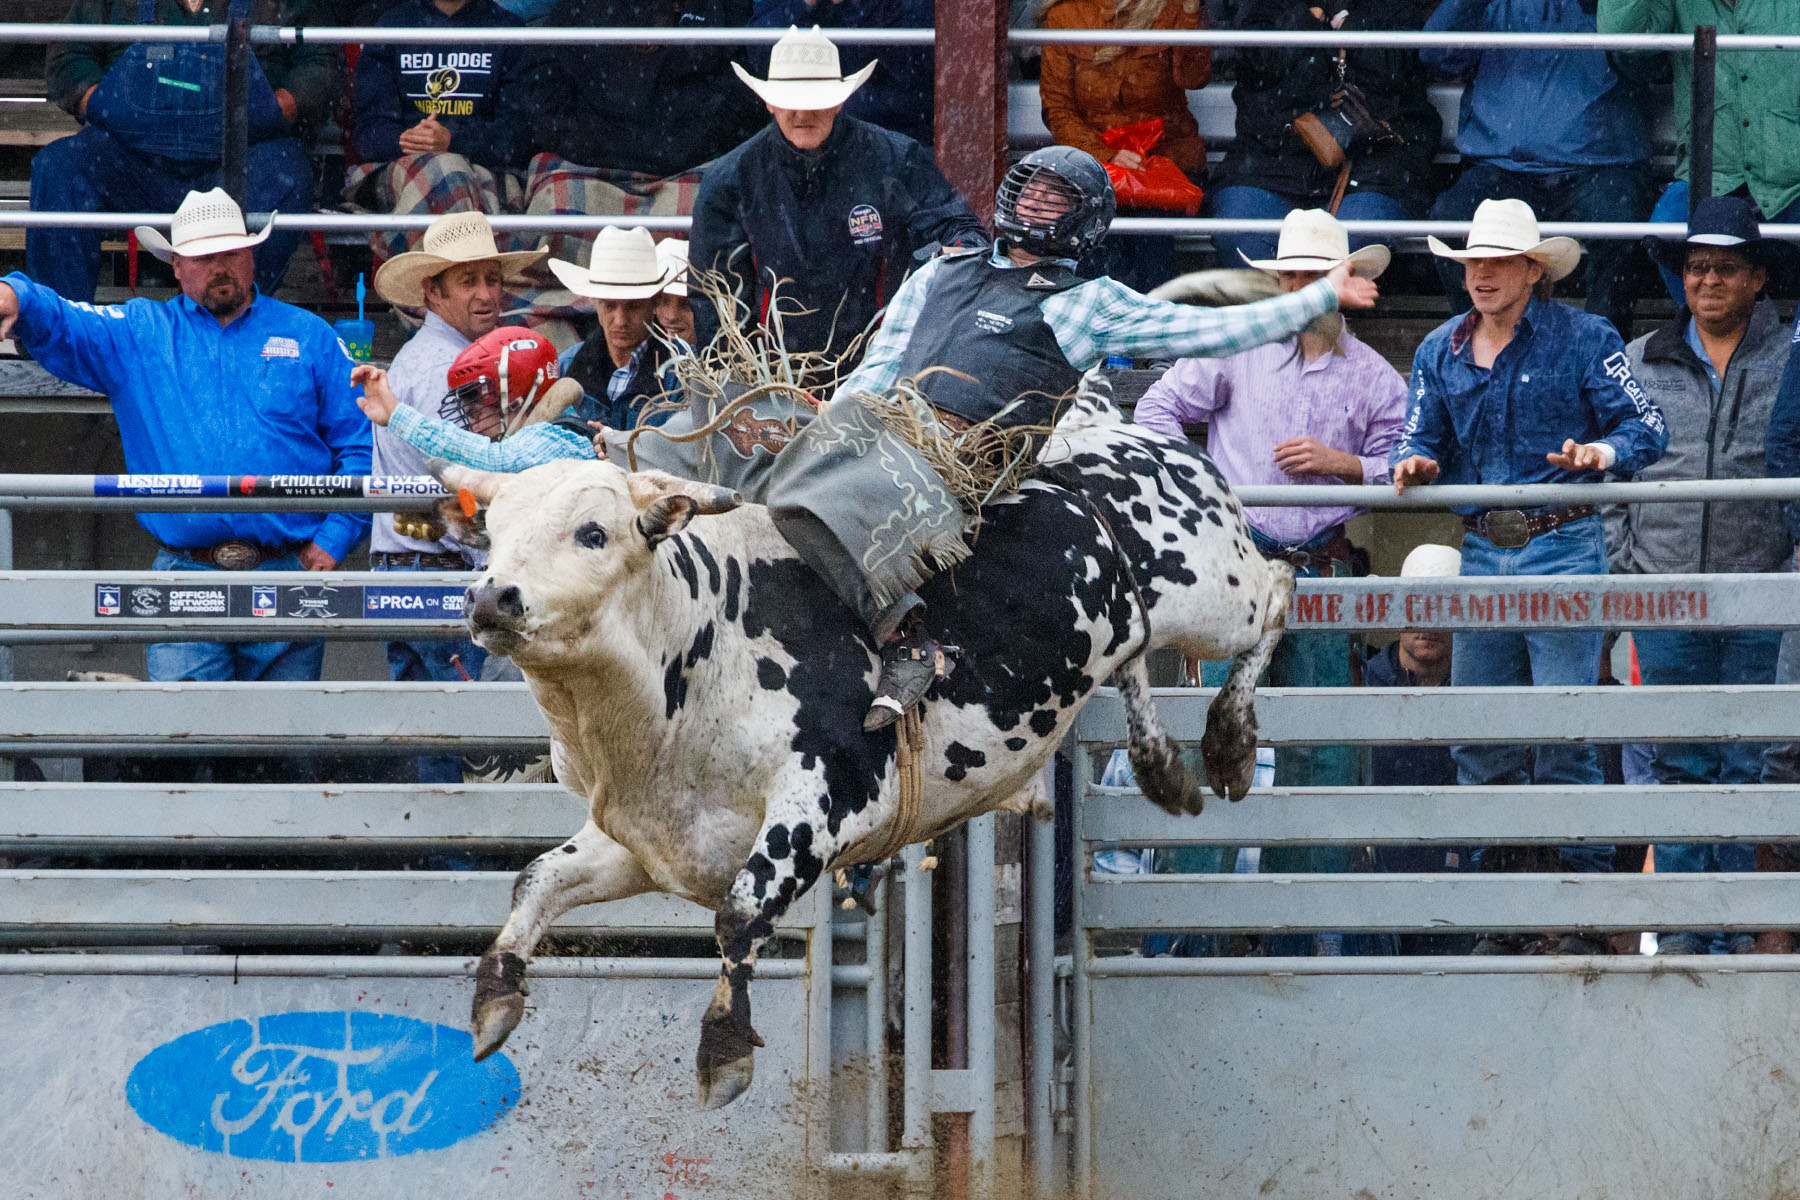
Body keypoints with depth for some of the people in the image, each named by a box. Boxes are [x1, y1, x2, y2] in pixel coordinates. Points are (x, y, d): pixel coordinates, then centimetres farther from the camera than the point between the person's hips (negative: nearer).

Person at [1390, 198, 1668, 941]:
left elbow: (1647, 426, -5)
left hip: (1563, 548, -5)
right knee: (1479, 739, 6)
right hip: (1482, 552, 5)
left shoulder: (1583, 340, 0)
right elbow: (1423, 439, 12)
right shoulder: (1441, 351, 14)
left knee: (1565, 733, -7)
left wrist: (1606, 450, -25)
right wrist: (1416, 462, -11)